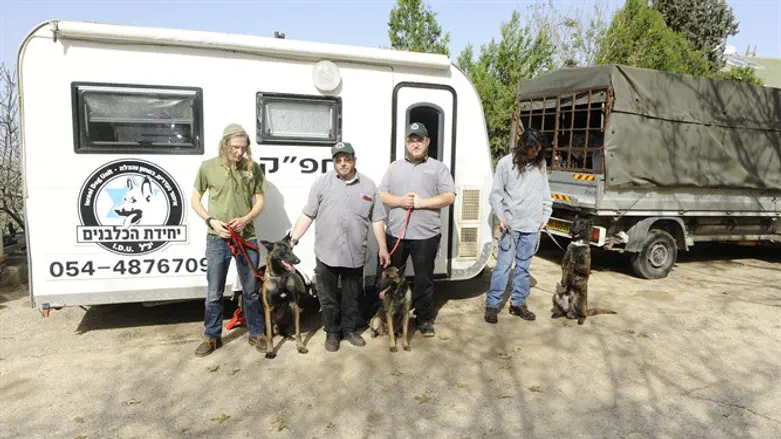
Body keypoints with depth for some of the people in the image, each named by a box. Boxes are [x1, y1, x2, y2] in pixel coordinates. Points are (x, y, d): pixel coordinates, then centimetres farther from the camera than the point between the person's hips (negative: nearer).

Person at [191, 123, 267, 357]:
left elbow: (260, 202, 5)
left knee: (251, 291, 12)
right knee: (214, 293, 9)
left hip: (247, 238, 1)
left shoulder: (253, 168, -1)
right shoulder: (208, 167, -3)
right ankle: (212, 337, 26)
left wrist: (245, 219, -14)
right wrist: (211, 221, -12)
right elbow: (195, 201, 4)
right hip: (217, 239, -1)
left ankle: (257, 333, 27)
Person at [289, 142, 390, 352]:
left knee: (352, 297, 14)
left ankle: (349, 330, 32)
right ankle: (332, 332, 27)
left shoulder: (368, 185, 4)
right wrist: (293, 238, -6)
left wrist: (383, 247, 6)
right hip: (326, 253, -1)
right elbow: (307, 215, 0)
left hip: (355, 254, 1)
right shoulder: (322, 183, 0)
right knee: (328, 297, 10)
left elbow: (376, 220, 7)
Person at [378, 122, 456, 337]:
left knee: (424, 279, 7)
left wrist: (422, 202, -16)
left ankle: (424, 318, 21)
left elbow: (449, 197, -5)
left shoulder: (438, 167, 3)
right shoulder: (394, 167, 11)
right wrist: (400, 201, -13)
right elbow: (381, 195, 6)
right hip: (395, 233, 3)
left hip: (426, 234, -2)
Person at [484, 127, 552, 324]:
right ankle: (492, 305, 5)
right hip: (511, 225, -4)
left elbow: (545, 192, 14)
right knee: (503, 266, -3)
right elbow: (495, 194, -2)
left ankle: (518, 303, 21)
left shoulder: (540, 164, 9)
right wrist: (500, 216, -12)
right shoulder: (506, 163, -4)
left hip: (532, 226, 4)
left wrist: (546, 215, 6)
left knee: (523, 267, 11)